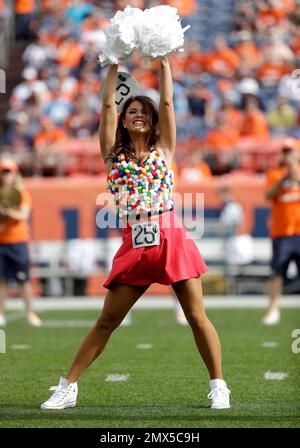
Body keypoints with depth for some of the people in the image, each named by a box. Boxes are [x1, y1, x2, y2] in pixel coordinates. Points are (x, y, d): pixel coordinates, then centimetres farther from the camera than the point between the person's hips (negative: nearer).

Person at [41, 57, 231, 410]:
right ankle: (68, 387, 5)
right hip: (134, 247, 1)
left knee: (197, 317, -1)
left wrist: (164, 62, 11)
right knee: (106, 321, 2)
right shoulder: (114, 154, 12)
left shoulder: (163, 150, 10)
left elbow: (167, 102, 6)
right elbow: (108, 104, 8)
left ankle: (218, 387, 7)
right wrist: (115, 63, 11)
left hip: (171, 241, -1)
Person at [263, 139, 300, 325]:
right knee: (277, 271, -4)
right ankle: (274, 309, 0)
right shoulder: (274, 174, 10)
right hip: (281, 231, 0)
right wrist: (283, 179, -16)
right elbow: (269, 195, -5)